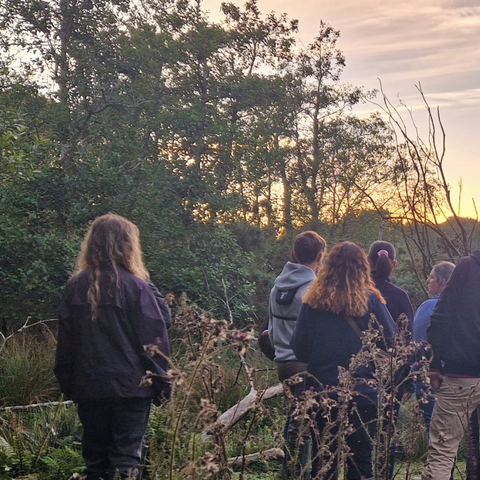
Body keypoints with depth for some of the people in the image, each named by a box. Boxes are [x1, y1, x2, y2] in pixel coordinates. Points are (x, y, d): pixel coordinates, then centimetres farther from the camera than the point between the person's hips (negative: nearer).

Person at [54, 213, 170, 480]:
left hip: (89, 387, 4)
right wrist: (161, 379, 1)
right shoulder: (134, 286, -9)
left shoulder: (75, 287, 3)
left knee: (95, 457, 14)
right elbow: (154, 338, -8)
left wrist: (67, 383, 16)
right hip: (130, 386, -4)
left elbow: (65, 340, 8)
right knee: (125, 457, 1)